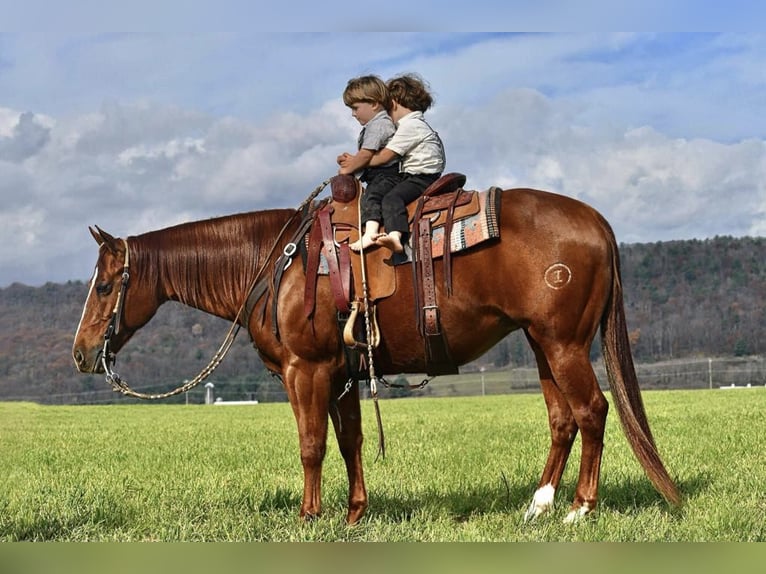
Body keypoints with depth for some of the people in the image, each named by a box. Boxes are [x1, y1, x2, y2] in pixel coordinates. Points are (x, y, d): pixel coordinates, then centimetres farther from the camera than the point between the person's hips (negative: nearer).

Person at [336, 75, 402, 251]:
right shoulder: (378, 123, 20)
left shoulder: (378, 124, -14)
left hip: (387, 174, -13)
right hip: (378, 175, 13)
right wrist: (351, 160, 10)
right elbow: (369, 156, 24)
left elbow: (366, 154, -19)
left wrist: (347, 169, -7)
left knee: (371, 195, -29)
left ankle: (370, 231, -47)